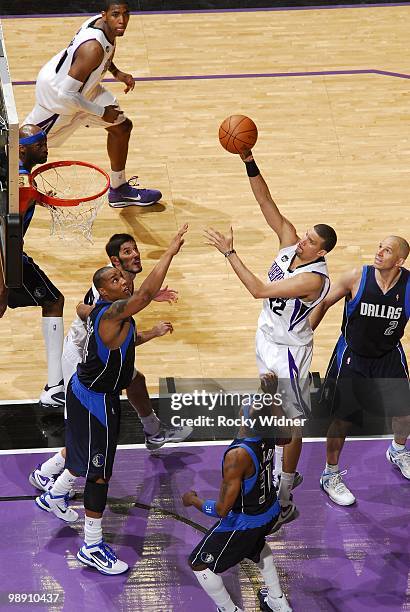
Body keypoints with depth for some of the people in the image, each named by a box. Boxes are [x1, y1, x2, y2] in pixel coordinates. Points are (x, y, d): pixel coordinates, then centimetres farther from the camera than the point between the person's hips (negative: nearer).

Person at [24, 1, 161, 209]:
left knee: (122, 127, 11)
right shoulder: (93, 48, -39)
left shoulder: (103, 24, -13)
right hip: (56, 92, -9)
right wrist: (102, 112, -24)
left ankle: (119, 190, 25)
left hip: (85, 87, 9)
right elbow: (66, 94, -36)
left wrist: (116, 72, 1)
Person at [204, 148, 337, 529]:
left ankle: (283, 504, 8)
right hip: (267, 338, 9)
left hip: (288, 351, -9)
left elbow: (259, 290, -35)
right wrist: (249, 163, -25)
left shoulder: (314, 278, -31)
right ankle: (286, 474, 45)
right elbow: (267, 203, -13)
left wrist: (229, 252, -34)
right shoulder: (290, 243, -9)